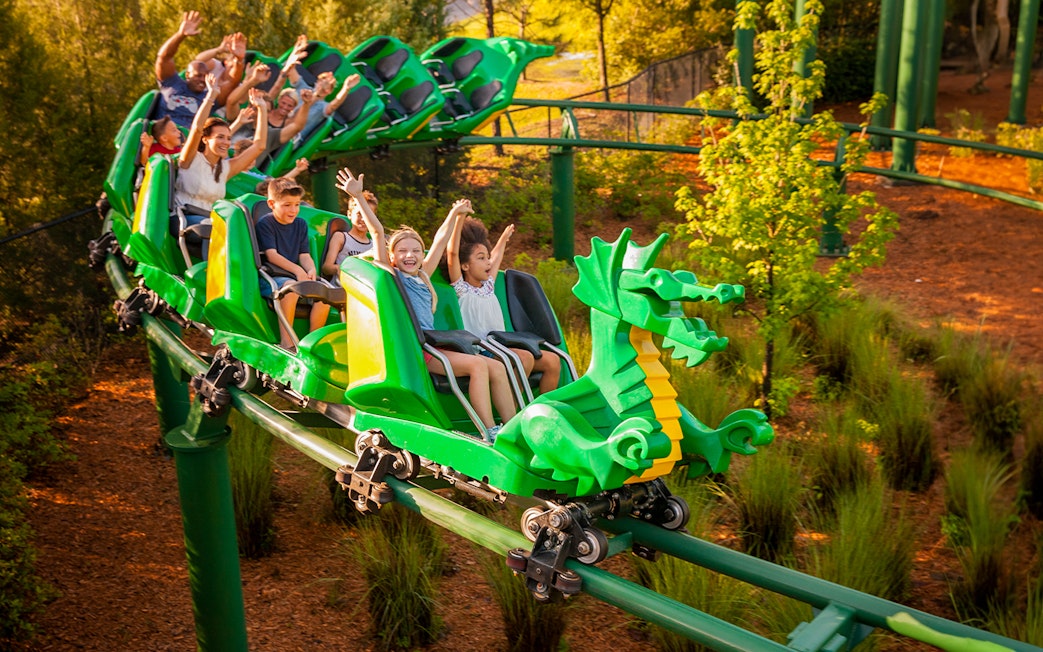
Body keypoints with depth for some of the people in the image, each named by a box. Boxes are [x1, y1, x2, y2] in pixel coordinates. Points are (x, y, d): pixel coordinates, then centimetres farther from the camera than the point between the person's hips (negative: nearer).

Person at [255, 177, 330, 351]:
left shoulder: (301, 224, 16)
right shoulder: (265, 223, -2)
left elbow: (305, 255, 10)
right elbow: (271, 255, -13)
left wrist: (311, 270, -14)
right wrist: (297, 270, -24)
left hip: (297, 277, 6)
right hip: (270, 277, -6)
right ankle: (286, 343, -33)